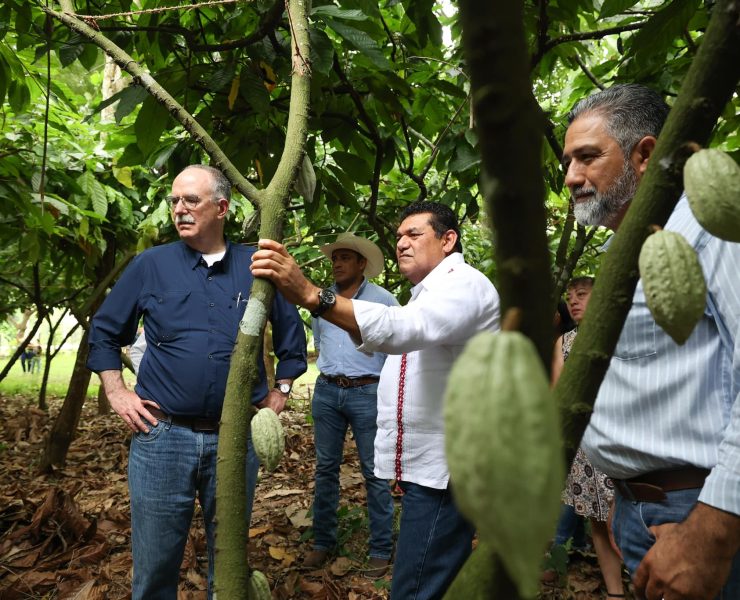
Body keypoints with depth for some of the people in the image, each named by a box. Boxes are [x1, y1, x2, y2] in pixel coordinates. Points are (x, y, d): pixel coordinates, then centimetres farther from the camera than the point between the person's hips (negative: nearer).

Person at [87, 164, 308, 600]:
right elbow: (104, 331, 11)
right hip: (163, 434, 0)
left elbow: (292, 334, 14)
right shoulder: (151, 265, 2)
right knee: (155, 564, 12)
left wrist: (280, 393, 10)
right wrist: (117, 394, 4)